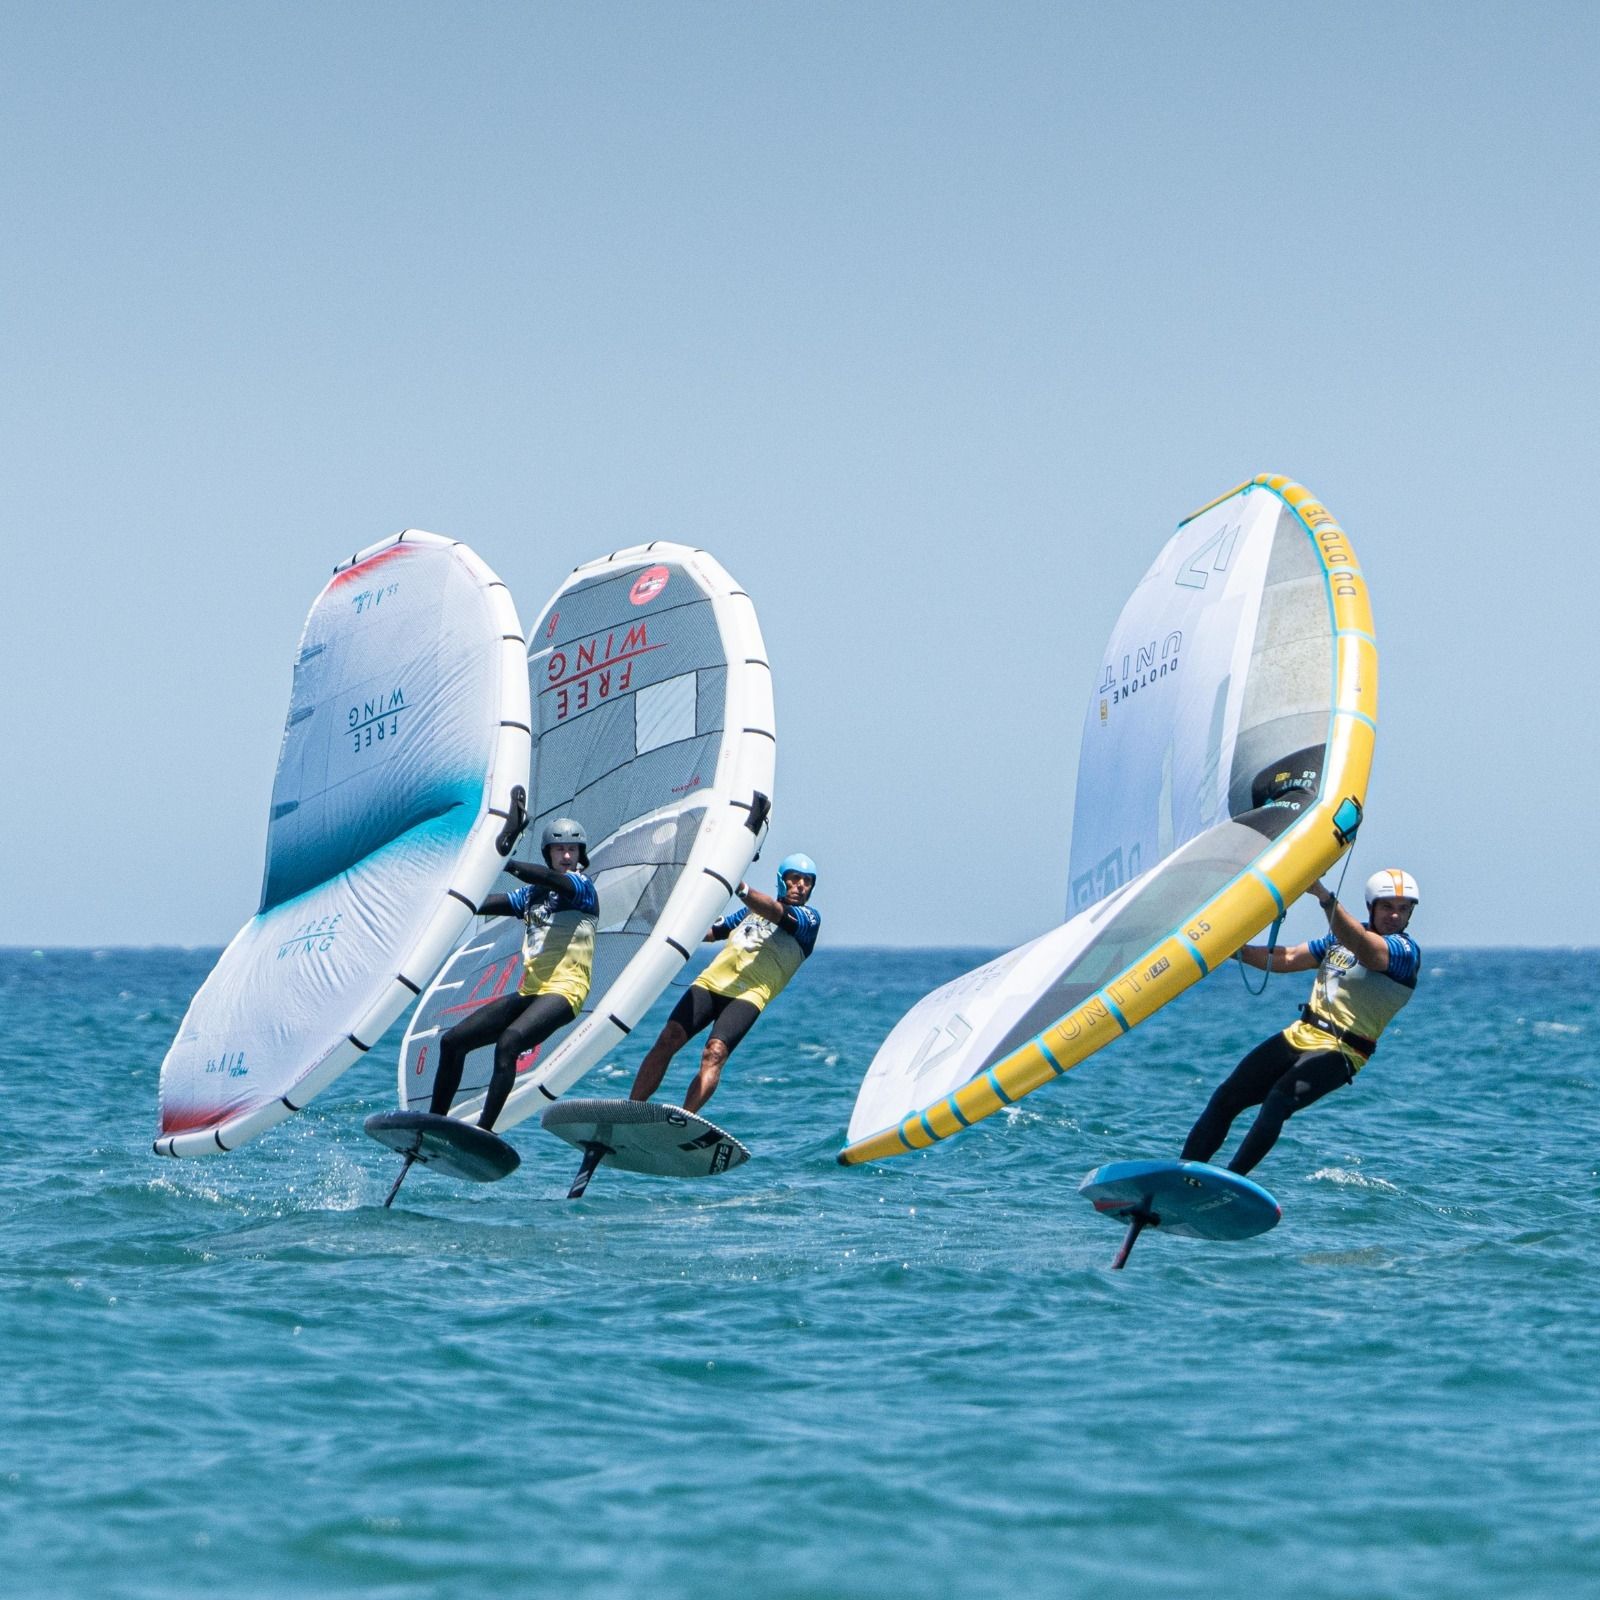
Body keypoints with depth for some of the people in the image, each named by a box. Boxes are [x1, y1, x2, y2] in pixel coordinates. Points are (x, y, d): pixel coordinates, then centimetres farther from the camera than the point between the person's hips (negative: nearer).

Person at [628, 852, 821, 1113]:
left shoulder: (809, 918, 9)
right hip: (711, 981, 5)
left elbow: (777, 913, -12)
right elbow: (707, 932, 33)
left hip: (748, 994, -5)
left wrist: (740, 887, -26)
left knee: (715, 1052, -27)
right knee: (669, 1038, -15)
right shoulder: (753, 910, 27)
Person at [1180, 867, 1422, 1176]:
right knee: (1226, 1098, 3)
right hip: (1300, 1035, 8)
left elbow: (1365, 949, -32)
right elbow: (1287, 959, 20)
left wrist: (1324, 896, -44)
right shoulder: (1342, 937, 15)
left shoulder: (1405, 951, -11)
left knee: (1278, 1101, -30)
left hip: (1338, 1054, -8)